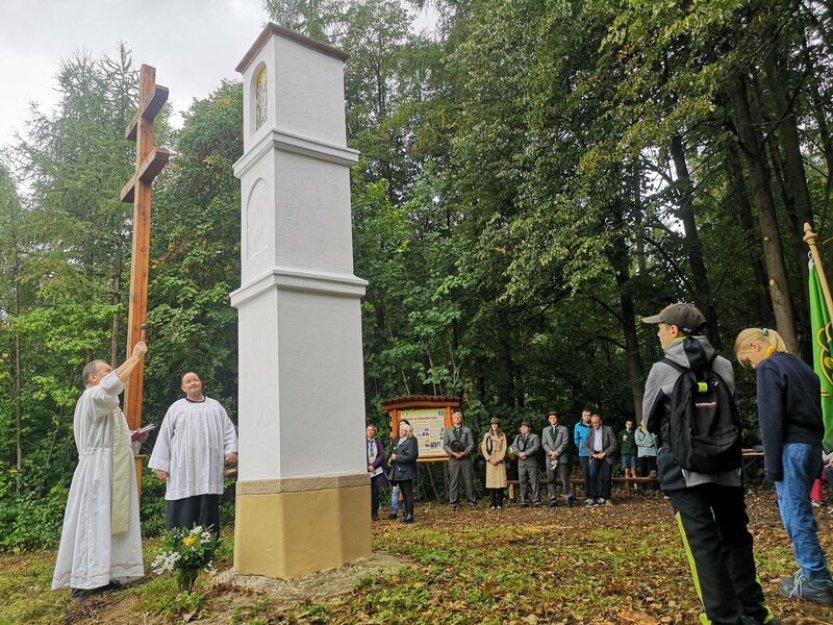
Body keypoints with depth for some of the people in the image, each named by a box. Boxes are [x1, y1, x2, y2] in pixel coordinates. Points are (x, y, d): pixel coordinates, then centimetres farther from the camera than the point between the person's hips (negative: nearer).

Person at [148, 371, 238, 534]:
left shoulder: (215, 406, 16)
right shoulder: (176, 408, 11)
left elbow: (228, 429, 11)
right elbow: (164, 436, 8)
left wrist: (231, 450, -5)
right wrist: (161, 465, 0)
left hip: (210, 469, 1)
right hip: (184, 469, -1)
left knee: (208, 510, 3)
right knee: (184, 513, -4)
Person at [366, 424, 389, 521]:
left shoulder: (378, 442, 6)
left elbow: (382, 455, 1)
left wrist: (373, 466, -9)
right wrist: (368, 467, -9)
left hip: (377, 471, 2)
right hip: (366, 472, -2)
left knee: (375, 493, 2)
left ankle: (375, 514, 11)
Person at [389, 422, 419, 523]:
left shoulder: (410, 442, -11)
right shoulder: (398, 441, 16)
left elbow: (410, 456, -20)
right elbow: (395, 454, 25)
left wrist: (397, 457, -17)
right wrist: (391, 459, 3)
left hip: (407, 472, -9)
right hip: (399, 472, 9)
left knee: (408, 493, -5)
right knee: (404, 494, 13)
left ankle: (410, 515, -2)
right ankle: (406, 514, 20)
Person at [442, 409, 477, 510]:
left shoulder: (467, 430, 9)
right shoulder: (447, 431, 11)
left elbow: (471, 444, 3)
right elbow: (445, 445, 4)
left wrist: (464, 453, -11)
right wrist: (453, 453, -12)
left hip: (465, 459, 0)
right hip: (453, 459, 0)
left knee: (468, 480, 1)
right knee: (454, 481, 0)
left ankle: (471, 501, 9)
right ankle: (454, 502, 6)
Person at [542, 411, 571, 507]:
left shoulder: (563, 429, 9)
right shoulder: (545, 430, 16)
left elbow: (565, 443, -1)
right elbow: (544, 443, 8)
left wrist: (557, 452, -11)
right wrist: (550, 452, -8)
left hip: (562, 457, -2)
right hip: (549, 457, 2)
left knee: (564, 479, -5)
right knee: (550, 480, 1)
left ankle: (568, 498, 0)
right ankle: (553, 500, 4)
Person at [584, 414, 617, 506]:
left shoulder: (608, 429, 0)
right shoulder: (590, 431, 10)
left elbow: (613, 445, -4)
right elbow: (586, 445, 9)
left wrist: (604, 453, -13)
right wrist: (593, 454, -7)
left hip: (606, 456, -2)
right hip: (595, 456, 2)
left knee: (606, 477, -3)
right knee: (592, 475, -15)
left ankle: (607, 498, 12)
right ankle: (593, 498, -14)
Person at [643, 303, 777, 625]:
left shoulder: (662, 370, -8)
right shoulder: (723, 365, 3)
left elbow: (649, 420, 2)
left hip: (684, 469, -5)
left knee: (703, 544, 0)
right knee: (735, 537, 17)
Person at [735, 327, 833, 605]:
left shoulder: (768, 368, -9)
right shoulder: (801, 365, 18)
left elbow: (771, 421, -14)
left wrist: (772, 465, -11)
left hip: (792, 448, -9)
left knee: (795, 516, -2)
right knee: (801, 513, 15)